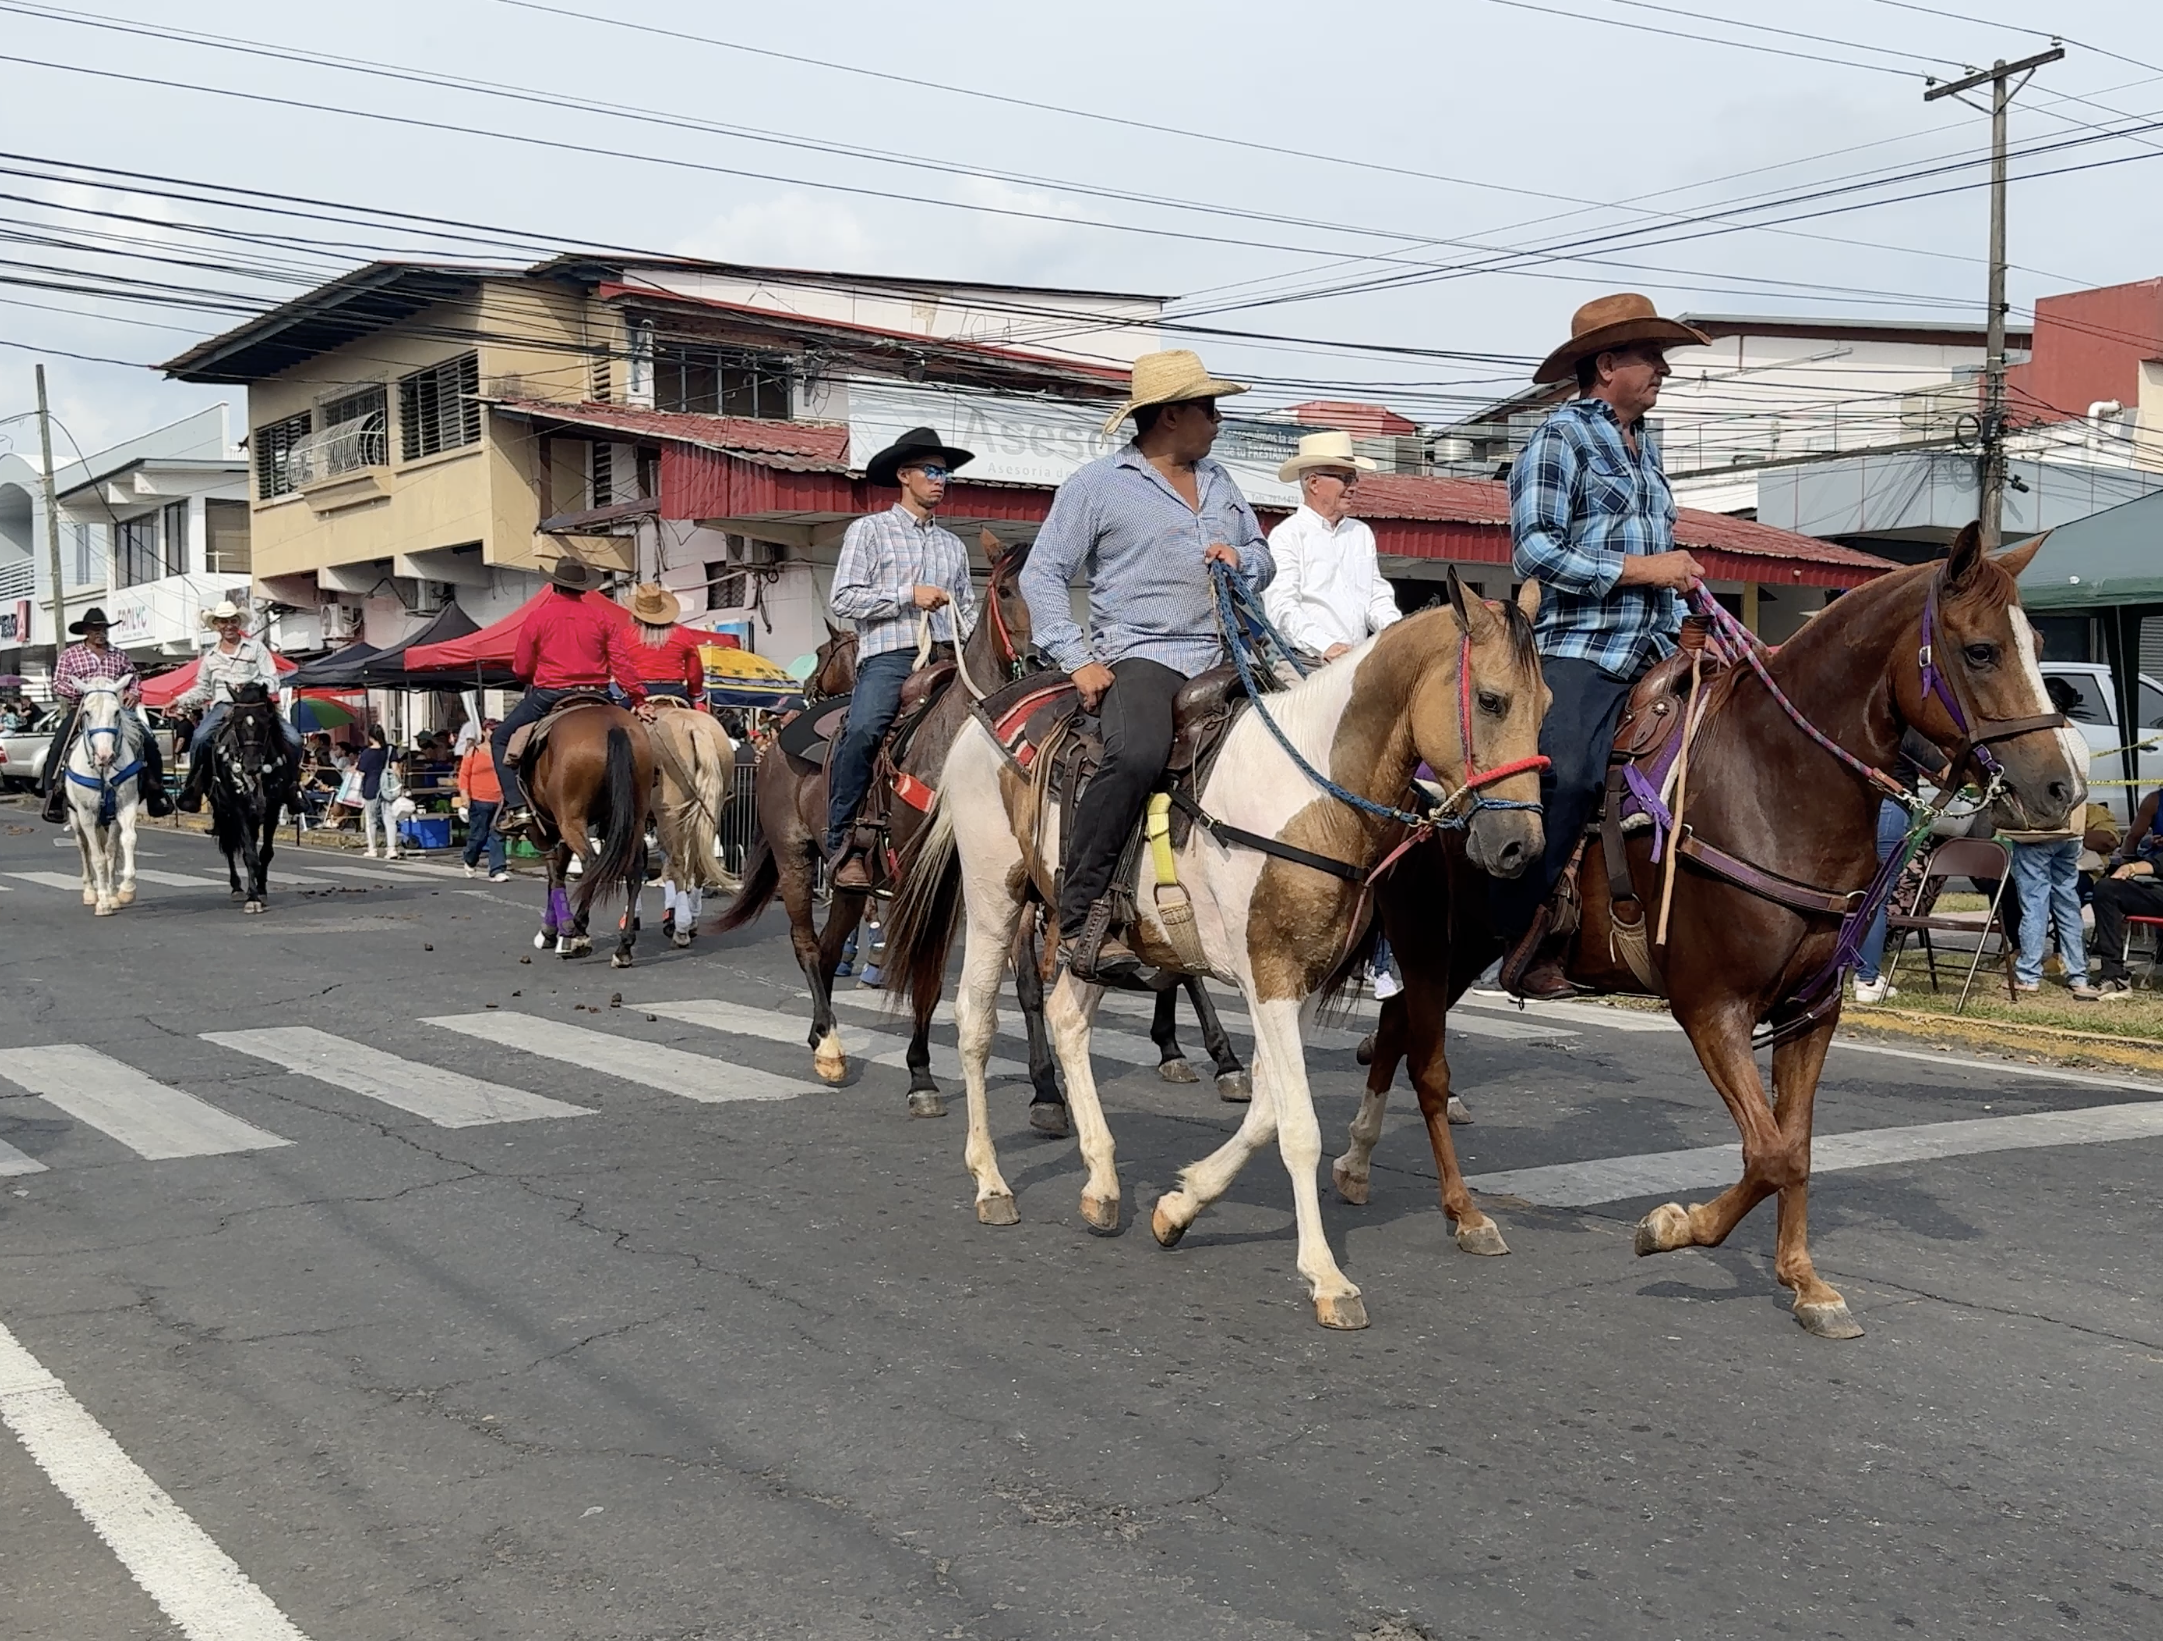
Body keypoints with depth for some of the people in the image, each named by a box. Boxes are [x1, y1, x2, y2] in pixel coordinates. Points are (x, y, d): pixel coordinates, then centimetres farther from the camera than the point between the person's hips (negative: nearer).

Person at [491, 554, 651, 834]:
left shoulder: (538, 617, -1)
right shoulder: (603, 617, 5)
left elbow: (521, 669, 2)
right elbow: (623, 663, -4)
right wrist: (638, 700, -4)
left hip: (549, 695, -2)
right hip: (596, 697, 2)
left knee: (501, 738, 15)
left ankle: (515, 806, -1)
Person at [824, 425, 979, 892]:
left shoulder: (953, 545, 25)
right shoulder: (869, 530, 10)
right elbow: (843, 599, 0)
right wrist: (908, 596, -8)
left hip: (946, 659, 5)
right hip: (889, 656, -5)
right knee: (862, 730, -31)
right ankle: (844, 843, -20)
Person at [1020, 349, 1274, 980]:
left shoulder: (1218, 480, 22)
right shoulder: (1097, 485, 3)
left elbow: (1263, 558, 30)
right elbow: (1041, 575, 0)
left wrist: (1244, 561, 4)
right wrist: (1078, 660, -11)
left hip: (1221, 659, 7)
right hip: (1138, 654, -7)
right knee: (1138, 755, -35)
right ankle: (1082, 915, -29)